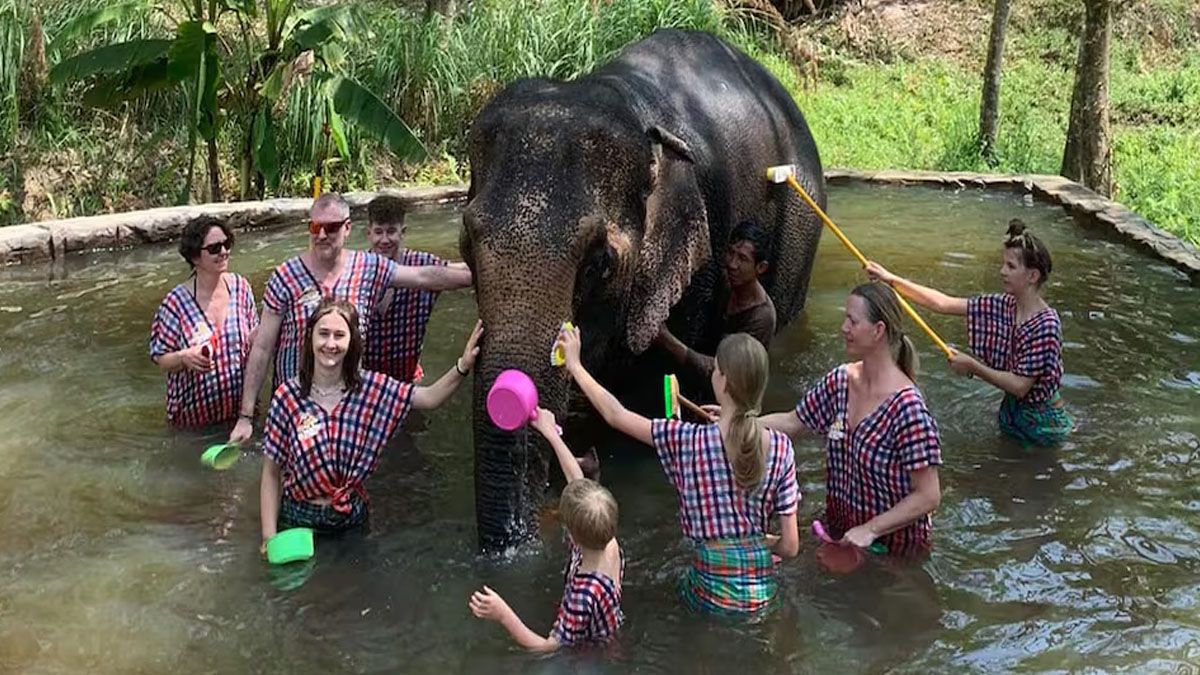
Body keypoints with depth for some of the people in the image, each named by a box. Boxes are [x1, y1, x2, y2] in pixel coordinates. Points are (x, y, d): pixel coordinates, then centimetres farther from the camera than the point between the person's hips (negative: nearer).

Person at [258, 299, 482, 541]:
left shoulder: (371, 387, -8)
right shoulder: (287, 396, -13)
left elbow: (429, 398, -15)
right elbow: (271, 473, -8)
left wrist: (463, 366, -33)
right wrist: (270, 538, -10)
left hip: (352, 518, 2)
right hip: (299, 520, -2)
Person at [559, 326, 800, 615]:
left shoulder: (689, 441, -16)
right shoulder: (780, 448, -9)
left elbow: (616, 416, -3)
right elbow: (790, 547, -5)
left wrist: (575, 365, 8)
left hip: (713, 594, -1)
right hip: (763, 592, 2)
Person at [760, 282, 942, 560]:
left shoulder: (907, 408, -27)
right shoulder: (840, 381, -6)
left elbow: (928, 496, -24)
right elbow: (792, 422, 8)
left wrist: (870, 530, -26)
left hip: (894, 547, -6)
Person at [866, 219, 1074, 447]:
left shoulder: (1046, 325, -25)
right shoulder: (1003, 306, -4)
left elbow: (1019, 386, -25)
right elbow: (943, 303, -4)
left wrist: (973, 367, -20)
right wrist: (893, 280, -8)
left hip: (1042, 420, -7)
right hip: (1011, 411, 7)